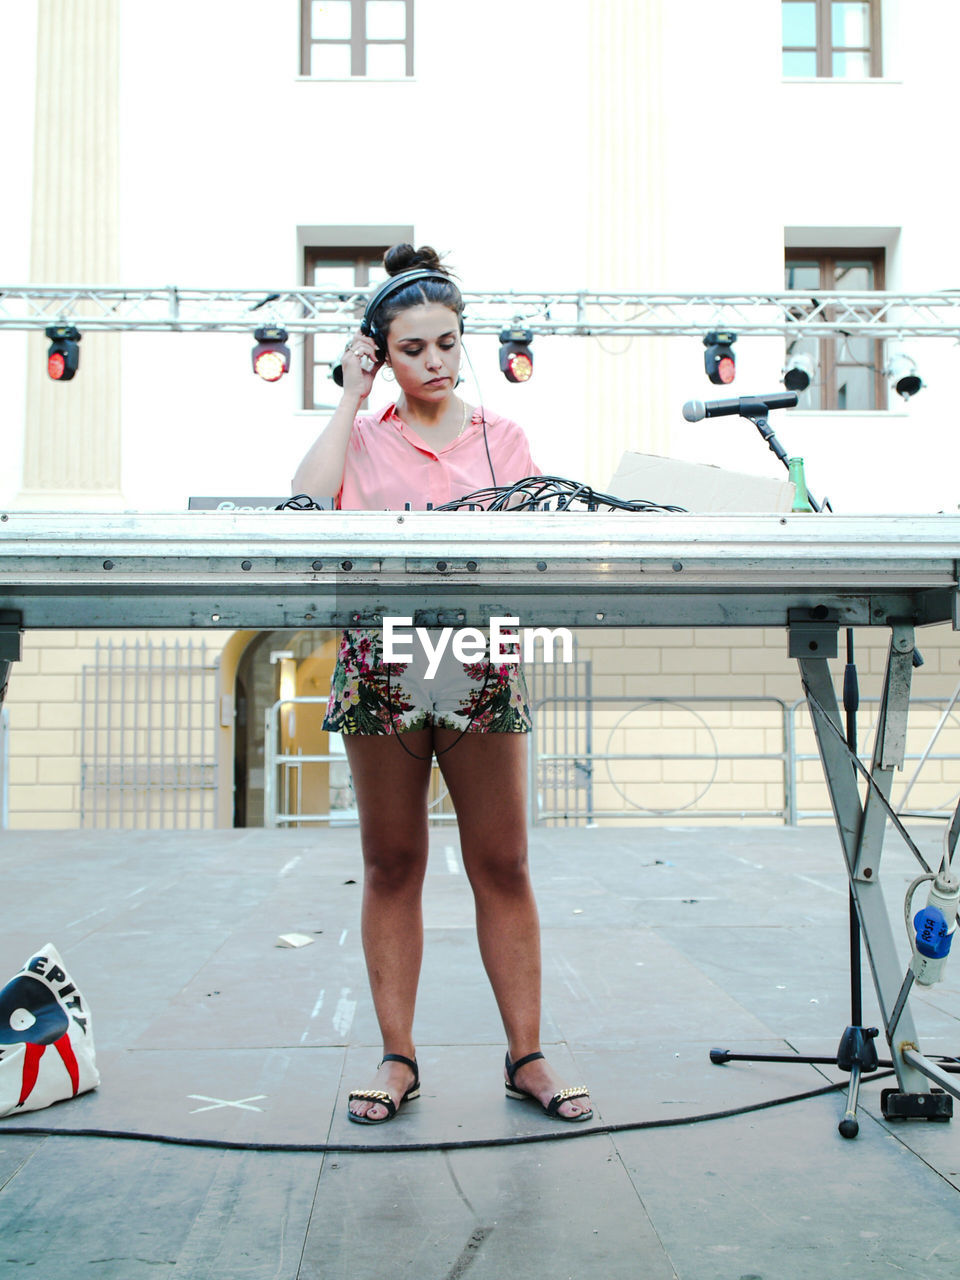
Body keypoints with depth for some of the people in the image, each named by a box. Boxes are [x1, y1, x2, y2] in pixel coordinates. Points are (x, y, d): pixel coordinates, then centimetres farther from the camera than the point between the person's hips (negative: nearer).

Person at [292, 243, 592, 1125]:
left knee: (502, 864, 1)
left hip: (482, 667, 0)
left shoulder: (501, 436, 11)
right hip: (380, 664, 0)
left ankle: (527, 1057, 13)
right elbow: (306, 508, -10)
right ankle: (397, 1059, 17)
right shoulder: (362, 436, 10)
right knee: (392, 865, 7)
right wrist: (350, 399, -2)